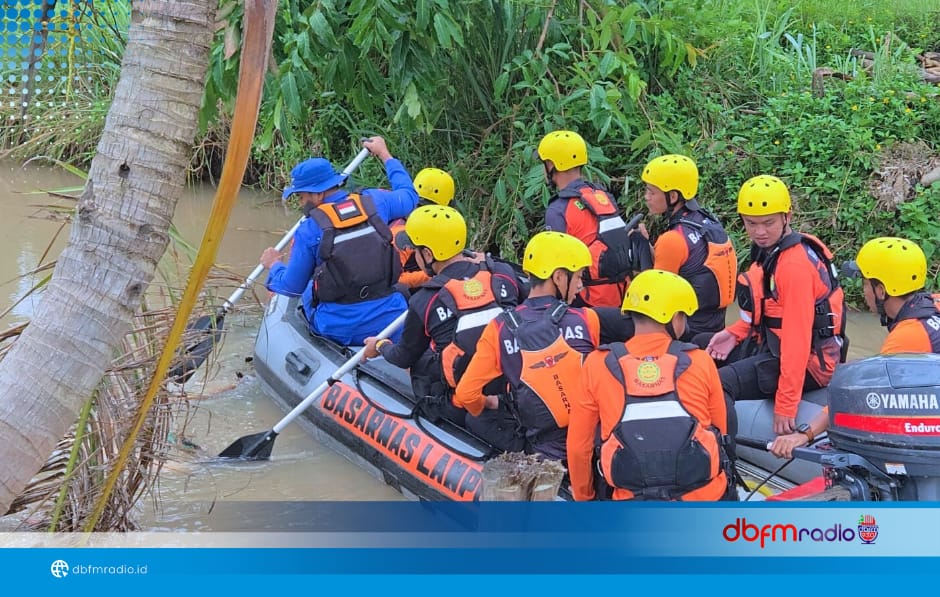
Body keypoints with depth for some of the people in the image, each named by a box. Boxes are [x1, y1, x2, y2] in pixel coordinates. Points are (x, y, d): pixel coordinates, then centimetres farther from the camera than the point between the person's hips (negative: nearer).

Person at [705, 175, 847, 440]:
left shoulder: (795, 264, -23)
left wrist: (786, 404, -25)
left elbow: (798, 335, -25)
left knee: (719, 385, -26)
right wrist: (735, 333, 3)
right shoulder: (767, 250, 7)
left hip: (809, 362, -11)